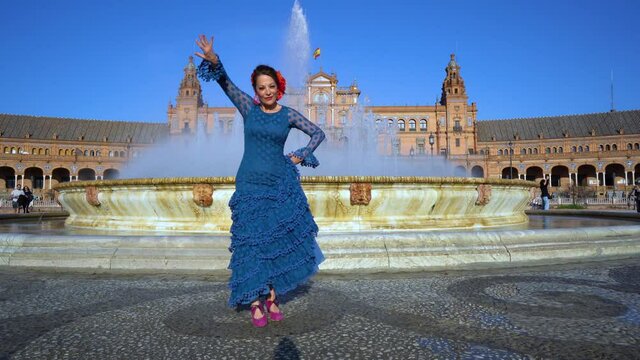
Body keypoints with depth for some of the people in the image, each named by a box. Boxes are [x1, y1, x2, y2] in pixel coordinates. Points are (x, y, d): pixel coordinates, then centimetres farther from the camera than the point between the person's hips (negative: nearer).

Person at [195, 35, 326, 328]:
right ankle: (256, 303, 11)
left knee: (280, 240, 2)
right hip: (250, 185, 0)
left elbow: (318, 133, 10)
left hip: (280, 185, 1)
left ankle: (272, 298, 18)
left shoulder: (288, 114, 4)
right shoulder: (248, 108, 3)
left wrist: (301, 156, -1)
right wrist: (213, 61, -27)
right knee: (252, 242, 0)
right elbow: (225, 83, -9)